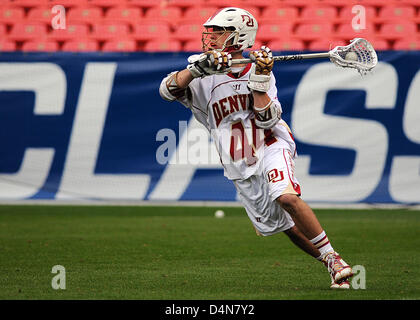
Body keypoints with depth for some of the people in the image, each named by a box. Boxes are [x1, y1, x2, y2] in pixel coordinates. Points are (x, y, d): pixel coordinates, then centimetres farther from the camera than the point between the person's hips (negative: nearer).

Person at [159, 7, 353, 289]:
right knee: (285, 226, 2)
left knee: (287, 197, -30)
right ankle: (334, 267, 16)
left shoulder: (259, 71, 2)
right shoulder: (205, 77, 5)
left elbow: (267, 120, -9)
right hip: (241, 169, 3)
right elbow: (168, 89, -14)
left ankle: (332, 258, -24)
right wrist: (197, 68, -28)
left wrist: (259, 81, -20)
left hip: (270, 147, -3)